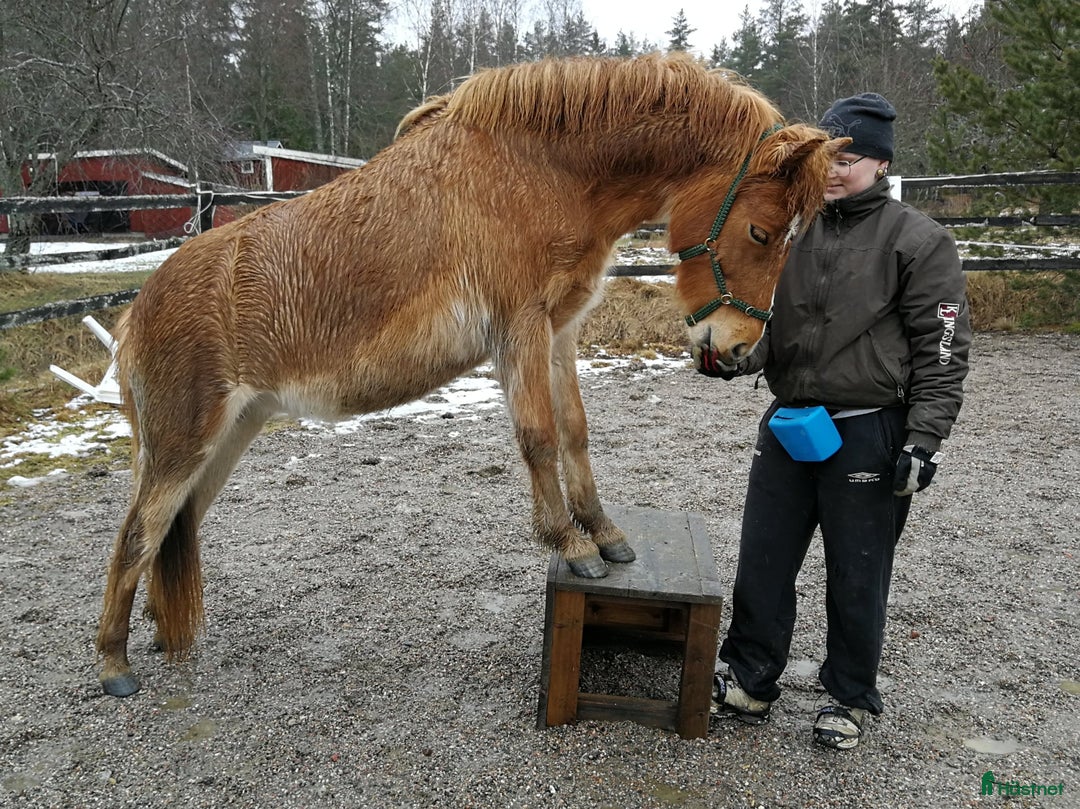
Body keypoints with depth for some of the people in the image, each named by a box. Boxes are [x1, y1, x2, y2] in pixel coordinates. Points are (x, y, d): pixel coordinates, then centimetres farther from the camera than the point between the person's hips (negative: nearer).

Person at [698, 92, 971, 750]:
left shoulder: (919, 241, -6)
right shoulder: (794, 232, 9)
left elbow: (942, 351, -8)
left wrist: (924, 440, -15)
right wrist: (730, 355, -7)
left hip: (869, 435, -5)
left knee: (856, 577, 10)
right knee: (762, 564, 12)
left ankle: (851, 698, 32)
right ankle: (750, 680, 32)